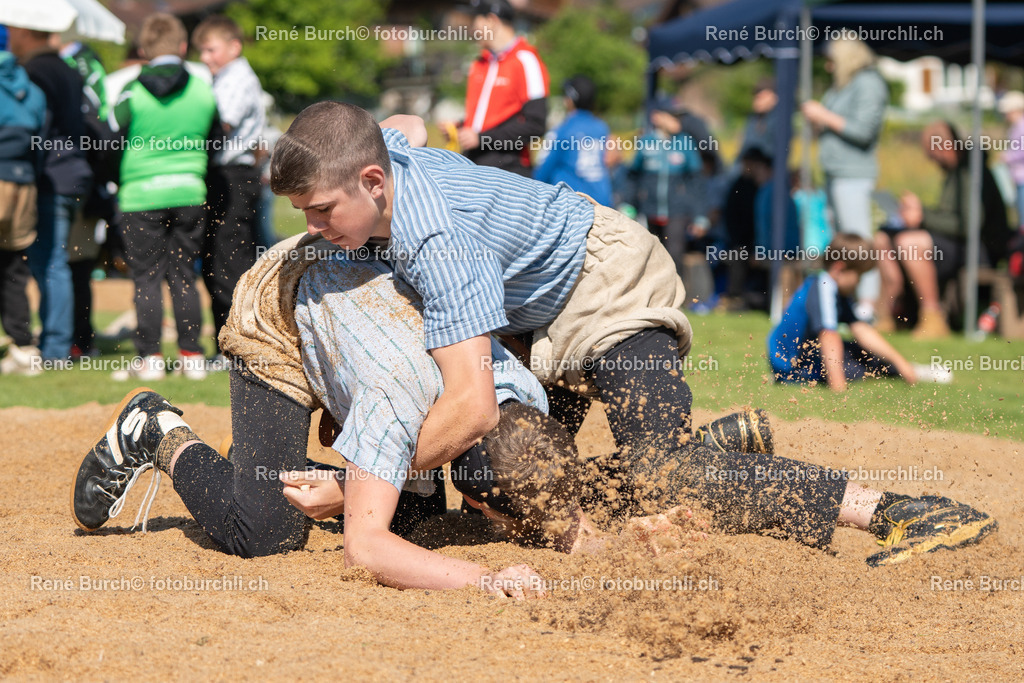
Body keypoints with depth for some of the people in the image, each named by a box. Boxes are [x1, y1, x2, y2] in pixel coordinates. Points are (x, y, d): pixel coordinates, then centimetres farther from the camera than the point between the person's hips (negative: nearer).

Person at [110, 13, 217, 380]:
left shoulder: (134, 93, -8)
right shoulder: (202, 91, 0)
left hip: (142, 195, -3)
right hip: (189, 192, 3)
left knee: (147, 278, 3)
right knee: (183, 275, 10)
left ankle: (150, 357, 2)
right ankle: (191, 354, 10)